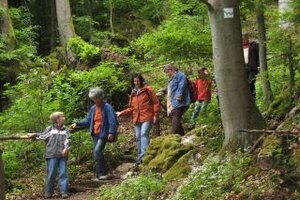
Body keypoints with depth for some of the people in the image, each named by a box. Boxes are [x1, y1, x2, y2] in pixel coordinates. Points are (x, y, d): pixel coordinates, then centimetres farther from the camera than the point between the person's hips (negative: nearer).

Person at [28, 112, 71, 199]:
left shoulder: (65, 130, 12)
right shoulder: (50, 129, 7)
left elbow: (68, 140, 0)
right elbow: (42, 135, 10)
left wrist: (66, 148, -16)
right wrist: (33, 135, 0)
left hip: (62, 155, 2)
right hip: (52, 155, -2)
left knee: (63, 173, -1)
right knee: (51, 174, 0)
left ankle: (64, 192, 3)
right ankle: (48, 192, 10)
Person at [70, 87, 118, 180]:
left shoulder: (107, 107, -8)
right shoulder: (93, 108, 12)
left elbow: (112, 121, -13)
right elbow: (88, 121, 16)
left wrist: (111, 132, -24)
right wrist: (77, 124, 2)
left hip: (103, 134, -7)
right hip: (95, 134, 7)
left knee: (97, 150, -22)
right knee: (97, 153, 6)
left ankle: (103, 173, -18)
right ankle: (99, 175, 11)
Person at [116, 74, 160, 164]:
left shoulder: (147, 90, 1)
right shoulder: (133, 93, 18)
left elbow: (156, 102, -1)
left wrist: (155, 115, -7)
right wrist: (122, 113, 7)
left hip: (147, 117, -6)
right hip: (136, 119, 6)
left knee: (144, 134, -20)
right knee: (138, 137, 5)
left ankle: (144, 155, -27)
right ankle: (140, 157, 11)